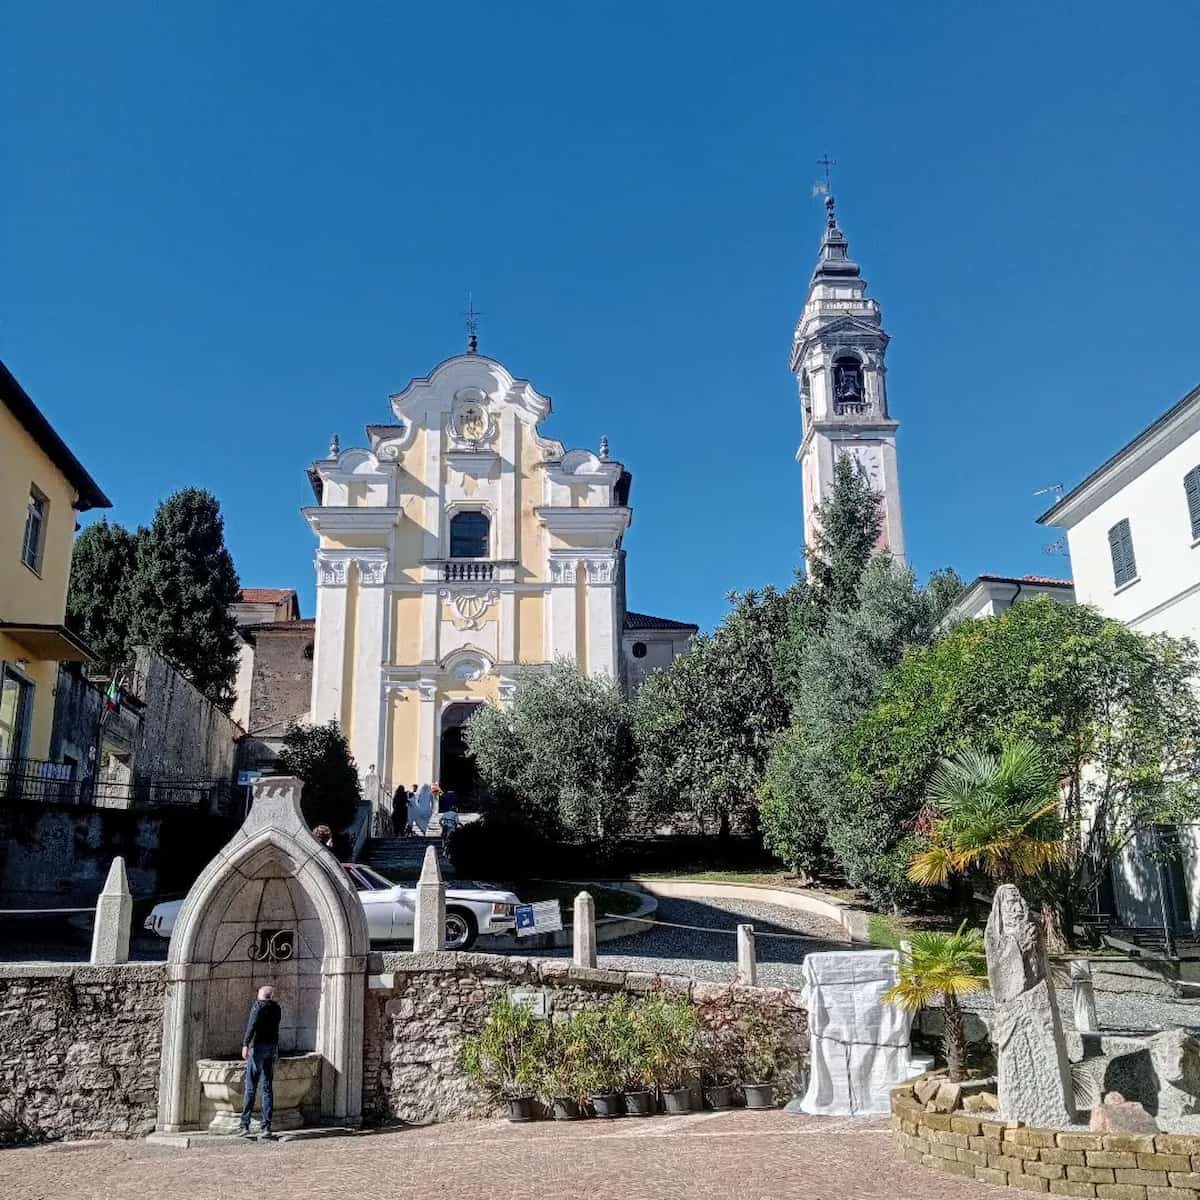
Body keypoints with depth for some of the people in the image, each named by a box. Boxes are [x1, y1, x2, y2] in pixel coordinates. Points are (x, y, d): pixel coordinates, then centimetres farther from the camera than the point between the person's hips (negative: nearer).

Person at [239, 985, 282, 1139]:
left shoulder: (258, 1005, -4)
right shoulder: (276, 1008, 13)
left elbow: (253, 1024, -19)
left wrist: (245, 1044, -23)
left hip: (258, 1046, -5)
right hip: (273, 1047, 5)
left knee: (250, 1088, -3)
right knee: (268, 1088, 6)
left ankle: (245, 1126, -6)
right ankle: (267, 1127, 2)